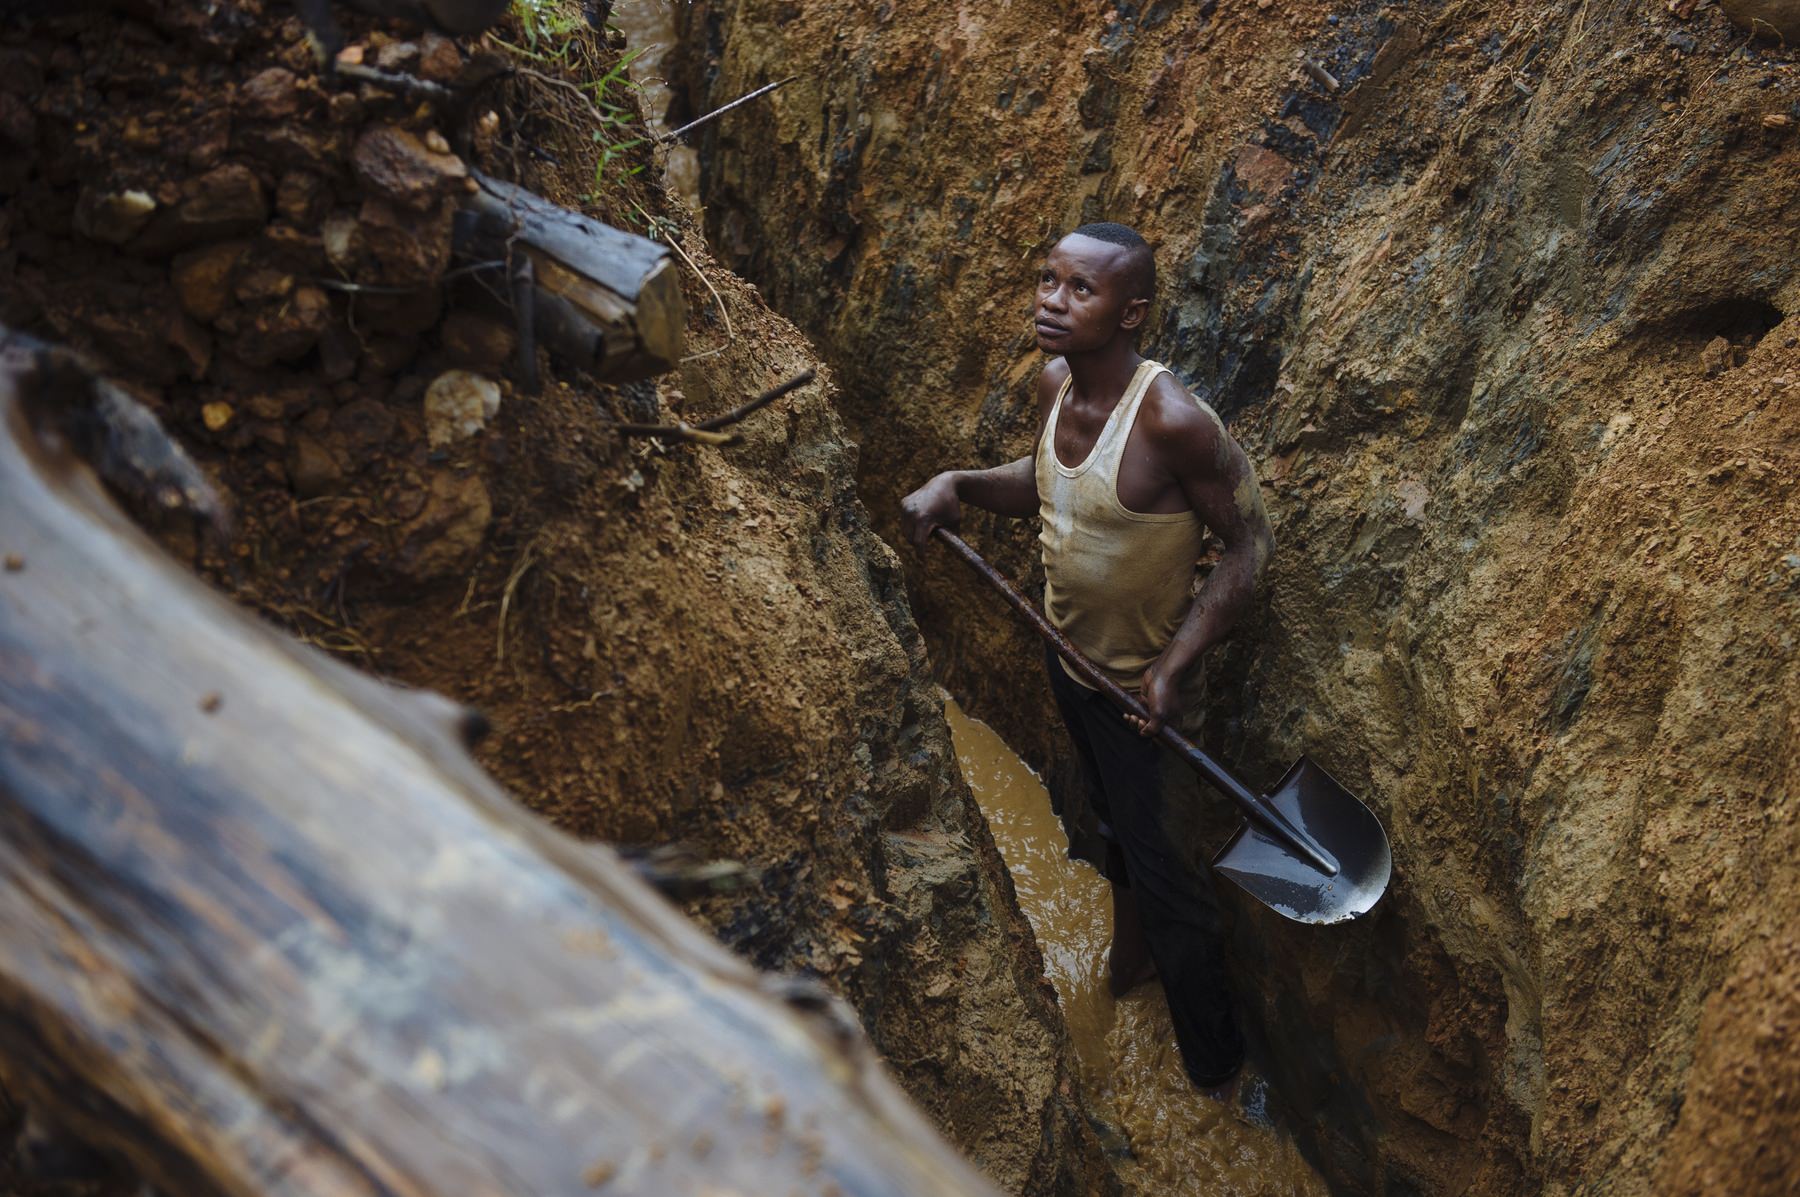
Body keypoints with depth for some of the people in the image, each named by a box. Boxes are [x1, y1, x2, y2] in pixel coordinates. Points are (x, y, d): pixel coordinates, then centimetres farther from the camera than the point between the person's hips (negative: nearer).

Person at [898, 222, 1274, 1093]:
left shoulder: (1170, 420, -32)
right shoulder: (1055, 386, -9)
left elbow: (1251, 543, -24)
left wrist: (1175, 665, -28)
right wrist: (957, 484, -7)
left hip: (1140, 679, -7)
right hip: (1067, 657, 7)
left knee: (1166, 873, 7)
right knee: (1110, 820, 30)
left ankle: (1213, 1075, 28)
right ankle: (1128, 954, 58)